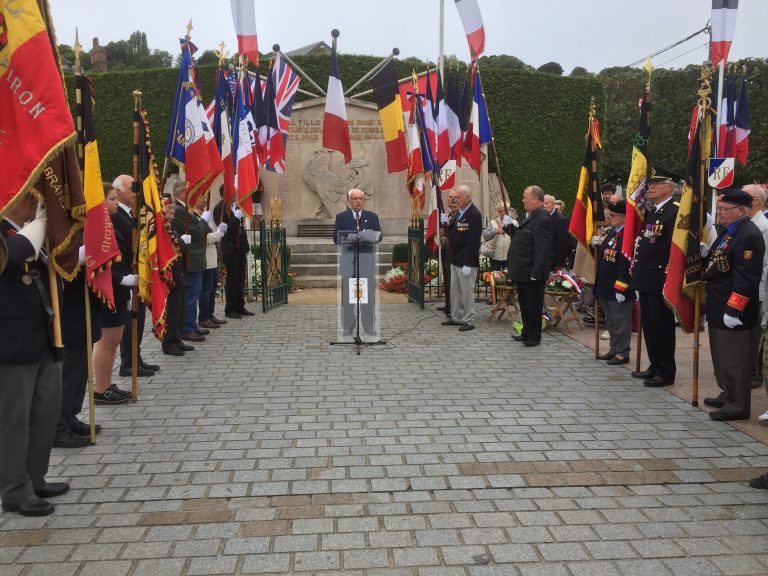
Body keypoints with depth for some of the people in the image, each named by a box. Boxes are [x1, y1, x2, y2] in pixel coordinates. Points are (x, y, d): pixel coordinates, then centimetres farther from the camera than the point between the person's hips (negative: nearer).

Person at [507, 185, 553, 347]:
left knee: (533, 306, 3)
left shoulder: (543, 219, -19)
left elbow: (543, 249, -24)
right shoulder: (530, 216, 13)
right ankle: (526, 333, 32)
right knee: (524, 304, 19)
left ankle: (534, 337, 15)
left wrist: (536, 272, -25)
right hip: (522, 271, 10)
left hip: (531, 273, -10)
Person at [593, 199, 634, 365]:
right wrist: (599, 243, 8)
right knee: (610, 320, 18)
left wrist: (620, 288, -22)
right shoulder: (611, 232, 11)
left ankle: (622, 353, 12)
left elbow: (626, 264, -22)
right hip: (606, 287, 9)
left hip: (618, 288, -9)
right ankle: (614, 349, 30)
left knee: (620, 320, 2)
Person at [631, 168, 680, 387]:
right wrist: (637, 274, 15)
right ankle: (655, 366, 27)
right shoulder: (651, 212, 16)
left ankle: (666, 372, 10)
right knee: (649, 325, 15)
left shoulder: (675, 211, -12)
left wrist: (669, 278, -21)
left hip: (660, 280, -9)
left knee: (662, 326, 0)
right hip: (646, 279, 9)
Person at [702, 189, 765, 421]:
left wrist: (733, 311, -24)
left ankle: (738, 405, 10)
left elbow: (746, 279, -23)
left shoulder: (750, 236, -19)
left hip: (732, 310, -10)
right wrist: (707, 254, 2)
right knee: (721, 355, 20)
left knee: (734, 358, -1)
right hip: (717, 307, 10)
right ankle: (728, 394, 34)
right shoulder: (728, 232, 12)